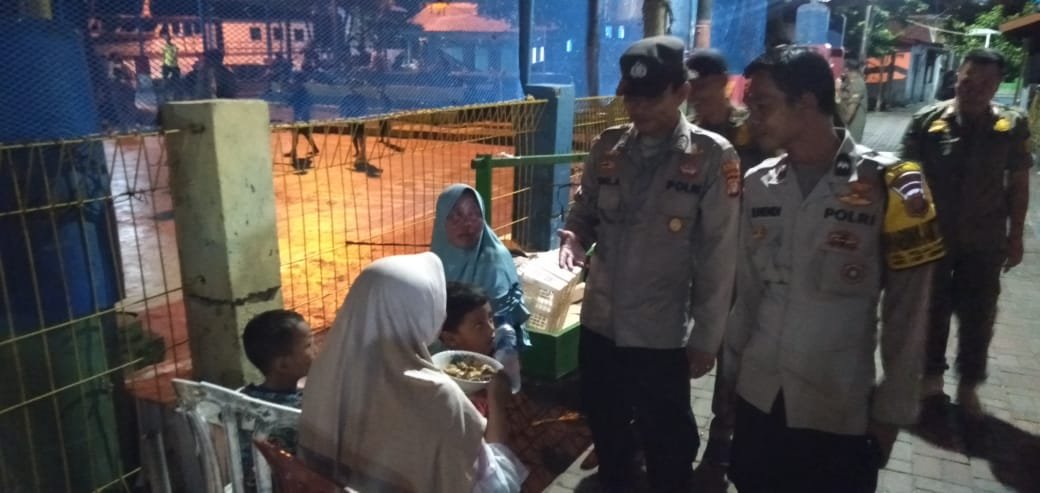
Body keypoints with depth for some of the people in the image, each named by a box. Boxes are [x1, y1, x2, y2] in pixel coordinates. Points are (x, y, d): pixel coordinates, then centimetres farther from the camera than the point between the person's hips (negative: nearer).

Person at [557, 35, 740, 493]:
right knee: (605, 429, 23)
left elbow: (717, 256, -9)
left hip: (662, 335, -4)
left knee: (668, 445, 15)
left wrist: (705, 338, -8)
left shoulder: (713, 157, -10)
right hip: (599, 324, 4)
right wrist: (572, 235, -14)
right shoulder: (607, 146, 2)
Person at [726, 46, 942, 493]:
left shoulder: (888, 185, -10)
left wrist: (891, 411, -4)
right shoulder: (758, 183, 1)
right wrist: (730, 371, 10)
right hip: (757, 399, 4)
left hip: (841, 414, -3)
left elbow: (906, 314, -6)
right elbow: (747, 292, 8)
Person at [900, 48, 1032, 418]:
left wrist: (1015, 236, 5)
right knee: (933, 309, 13)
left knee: (978, 316, 11)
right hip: (933, 235, -1)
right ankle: (931, 376, 32)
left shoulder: (1013, 126, -4)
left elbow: (1018, 184, 4)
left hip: (984, 241, 1)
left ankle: (968, 385, 30)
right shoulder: (928, 120, -9)